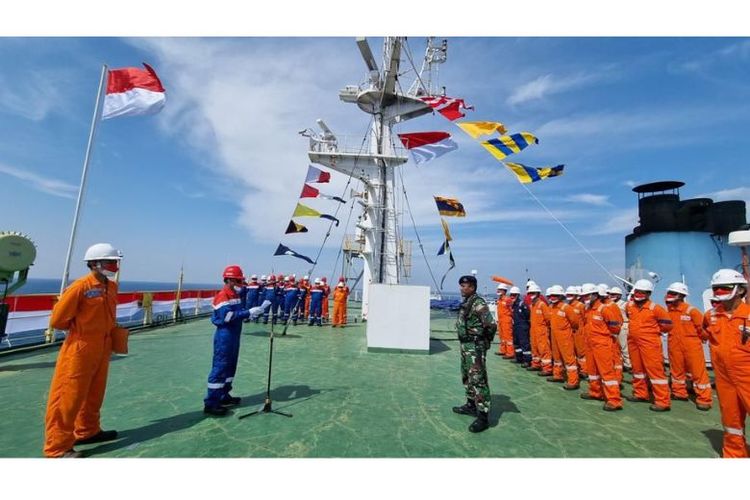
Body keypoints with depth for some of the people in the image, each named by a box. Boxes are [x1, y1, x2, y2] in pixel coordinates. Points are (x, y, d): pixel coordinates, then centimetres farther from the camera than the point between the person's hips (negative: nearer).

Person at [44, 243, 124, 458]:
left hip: (102, 350, 8)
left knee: (94, 394, 19)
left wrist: (108, 331, 11)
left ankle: (88, 431, 35)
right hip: (80, 350, -8)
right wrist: (79, 328, 0)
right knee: (68, 397, 2)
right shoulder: (80, 286, -19)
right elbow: (57, 319, -14)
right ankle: (58, 446, 14)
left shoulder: (111, 286, 6)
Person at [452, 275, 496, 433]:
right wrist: (464, 341, 14)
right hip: (465, 345, 10)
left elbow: (491, 325, -25)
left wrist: (485, 339, -9)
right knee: (467, 377, 21)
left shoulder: (478, 304, -20)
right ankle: (471, 405, 36)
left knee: (478, 380, -5)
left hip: (475, 347, -10)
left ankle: (483, 416, 3)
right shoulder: (466, 303, 10)